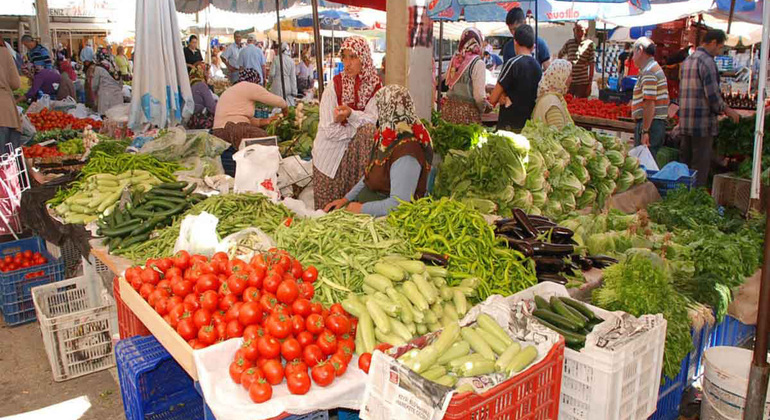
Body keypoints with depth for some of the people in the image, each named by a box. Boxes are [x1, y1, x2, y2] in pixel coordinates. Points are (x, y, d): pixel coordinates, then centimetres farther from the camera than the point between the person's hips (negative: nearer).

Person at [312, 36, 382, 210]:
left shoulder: (375, 85, -2)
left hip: (357, 155, 2)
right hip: (331, 156, -2)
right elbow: (330, 130, -18)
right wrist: (360, 125, -13)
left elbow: (372, 121, -13)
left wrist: (350, 114, -29)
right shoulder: (334, 85, -12)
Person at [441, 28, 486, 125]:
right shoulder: (478, 63, -9)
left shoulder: (455, 59, 6)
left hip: (449, 108, 5)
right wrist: (482, 109, 4)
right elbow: (479, 95, -13)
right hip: (467, 111, -5)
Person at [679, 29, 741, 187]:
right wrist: (725, 109, -1)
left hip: (685, 121, 9)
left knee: (685, 164, 14)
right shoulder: (707, 61, -10)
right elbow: (712, 93, -17)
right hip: (702, 121, -9)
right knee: (700, 167, -3)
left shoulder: (687, 61, 17)